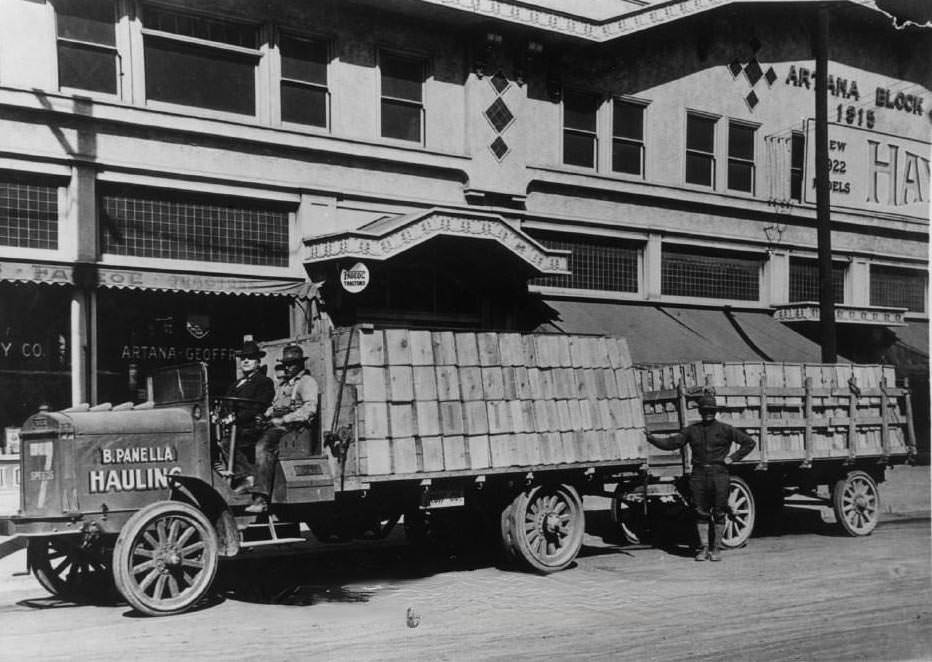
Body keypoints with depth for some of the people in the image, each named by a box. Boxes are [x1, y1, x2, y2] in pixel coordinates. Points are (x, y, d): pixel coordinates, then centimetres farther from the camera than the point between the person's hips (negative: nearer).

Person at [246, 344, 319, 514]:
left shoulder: (307, 382, 3)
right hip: (276, 426, 9)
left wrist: (283, 420, -15)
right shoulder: (283, 384, 30)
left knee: (263, 447, -31)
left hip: (293, 428, -9)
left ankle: (261, 498, -36)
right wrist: (266, 415, 5)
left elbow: (310, 409, -11)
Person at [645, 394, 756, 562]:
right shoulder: (692, 430, 10)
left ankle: (716, 548, 12)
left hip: (719, 474, -2)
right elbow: (672, 443, 6)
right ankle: (703, 548, 14)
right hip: (699, 474, 2)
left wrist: (733, 458, -3)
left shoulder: (725, 429, 3)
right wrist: (652, 439, -7)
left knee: (719, 513, 2)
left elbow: (749, 442, 6)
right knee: (701, 513, 5)